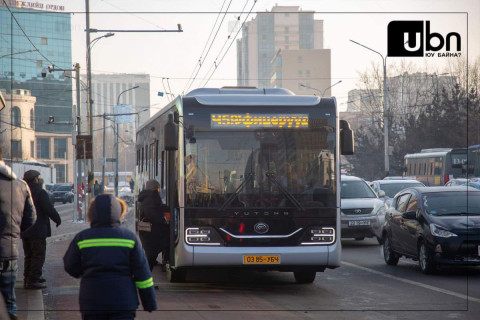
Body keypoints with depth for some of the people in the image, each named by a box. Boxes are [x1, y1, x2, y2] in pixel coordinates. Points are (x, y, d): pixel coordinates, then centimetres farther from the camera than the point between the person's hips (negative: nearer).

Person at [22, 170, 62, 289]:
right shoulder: (40, 192, -14)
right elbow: (49, 209, -16)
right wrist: (57, 219, 0)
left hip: (24, 230, 8)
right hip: (37, 230, -8)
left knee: (29, 255, 17)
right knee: (38, 256, -5)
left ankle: (27, 279, 20)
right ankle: (33, 281, -9)